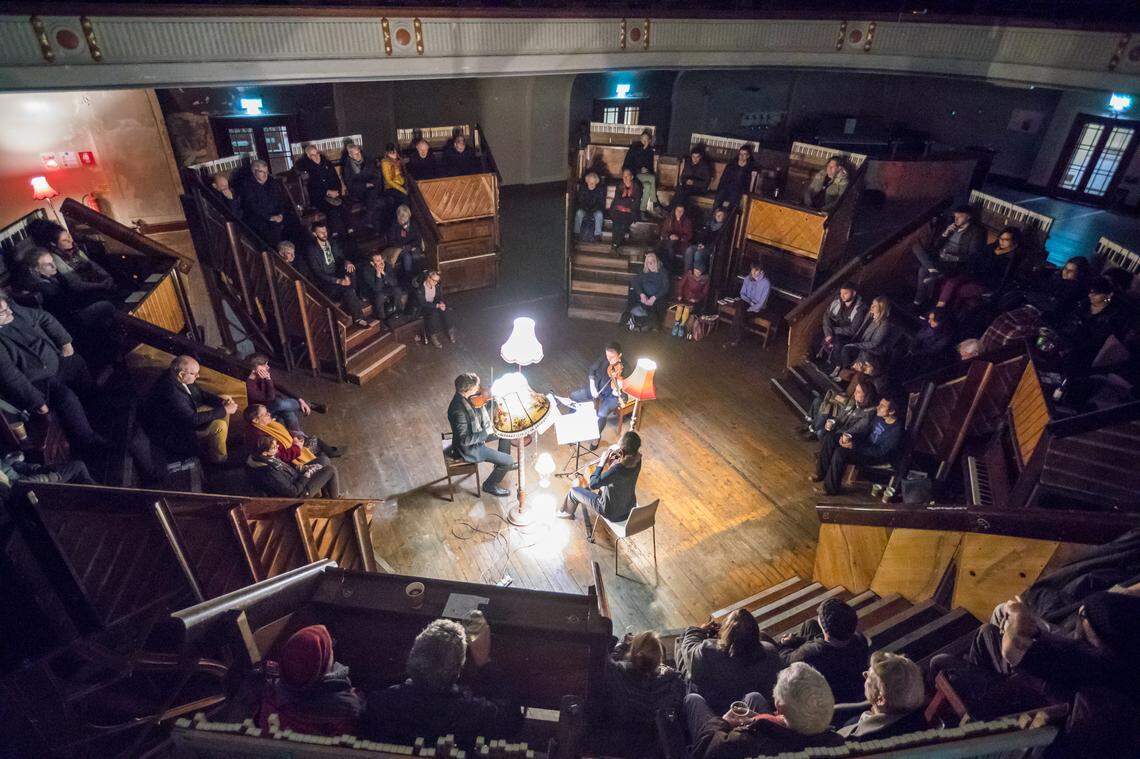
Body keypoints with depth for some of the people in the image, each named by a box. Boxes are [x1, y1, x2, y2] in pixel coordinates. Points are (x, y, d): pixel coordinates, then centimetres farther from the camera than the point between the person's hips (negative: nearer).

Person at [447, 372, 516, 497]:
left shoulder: (467, 396, -13)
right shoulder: (458, 410, -38)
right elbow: (464, 440, -34)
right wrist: (486, 432, -29)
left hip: (476, 433, 9)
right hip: (469, 448, -9)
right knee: (508, 461, -8)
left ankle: (501, 464, 37)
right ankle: (490, 486, 17)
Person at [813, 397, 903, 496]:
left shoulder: (896, 430, -26)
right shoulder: (879, 417, -3)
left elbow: (880, 452, -25)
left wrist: (854, 446, -29)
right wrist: (848, 436, -10)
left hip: (877, 457, -8)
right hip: (867, 444, 8)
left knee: (840, 452, -30)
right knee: (830, 439, -4)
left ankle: (830, 488, -13)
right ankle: (822, 473, 6)